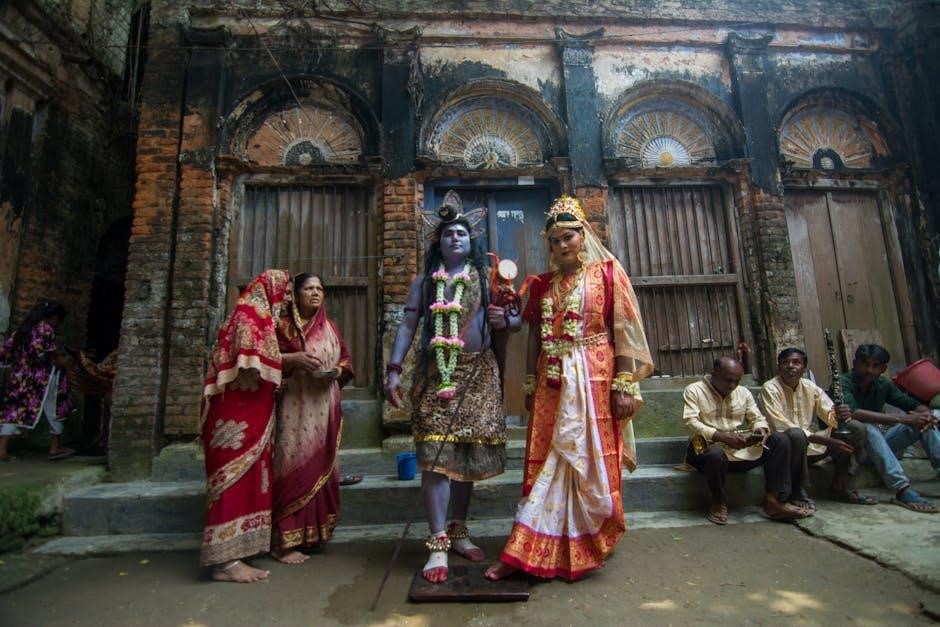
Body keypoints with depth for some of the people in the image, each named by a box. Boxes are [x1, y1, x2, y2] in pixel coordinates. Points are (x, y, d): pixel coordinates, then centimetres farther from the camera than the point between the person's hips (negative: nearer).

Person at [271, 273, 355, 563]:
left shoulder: (331, 327, 15)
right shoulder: (282, 325, 1)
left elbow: (346, 361, 18)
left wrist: (336, 371, -3)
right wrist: (293, 358, -19)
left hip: (324, 408, 5)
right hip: (294, 406, -5)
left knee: (321, 466, 9)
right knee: (294, 465, -7)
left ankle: (313, 532, 23)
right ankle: (285, 540, 4)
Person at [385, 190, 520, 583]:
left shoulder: (486, 277, 10)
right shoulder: (424, 281, 11)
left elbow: (516, 321, 9)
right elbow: (407, 326, 4)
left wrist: (505, 321, -15)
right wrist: (394, 369, -7)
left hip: (478, 374, 1)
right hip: (434, 374, -1)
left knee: (468, 453, 8)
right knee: (436, 455, -7)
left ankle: (458, 531, 26)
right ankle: (438, 544, 2)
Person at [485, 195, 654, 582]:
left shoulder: (607, 272, 2)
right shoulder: (543, 285, 12)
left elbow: (624, 330, -4)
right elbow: (535, 338, 13)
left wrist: (623, 384, -10)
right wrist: (530, 384, 10)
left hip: (594, 381, -3)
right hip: (552, 384, 4)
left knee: (589, 461, 5)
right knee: (546, 463, 6)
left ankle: (590, 545, 24)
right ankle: (524, 552, 14)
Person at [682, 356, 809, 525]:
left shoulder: (743, 392, 14)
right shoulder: (693, 390, -5)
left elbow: (757, 418, 13)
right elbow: (691, 423, -16)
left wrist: (761, 429, -13)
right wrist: (722, 437, -28)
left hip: (742, 449, 6)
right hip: (710, 446, -6)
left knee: (780, 440, -11)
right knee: (716, 454, -40)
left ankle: (775, 500, -12)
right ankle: (718, 503, -12)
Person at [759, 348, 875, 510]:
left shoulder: (810, 387, 4)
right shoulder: (770, 389, -16)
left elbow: (831, 416, 1)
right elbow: (781, 428, -23)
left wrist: (841, 415, -25)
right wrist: (827, 441, -26)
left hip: (810, 445, 6)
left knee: (858, 428, -3)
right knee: (796, 434, -38)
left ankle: (838, 487, 5)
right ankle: (798, 491, -16)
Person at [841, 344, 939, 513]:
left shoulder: (883, 384, 5)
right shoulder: (843, 383, -16)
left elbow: (916, 405, 5)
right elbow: (853, 412, -34)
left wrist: (926, 414, -19)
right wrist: (902, 419, -36)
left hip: (877, 446, 7)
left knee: (922, 421, -6)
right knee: (867, 427, -36)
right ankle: (902, 490, -42)